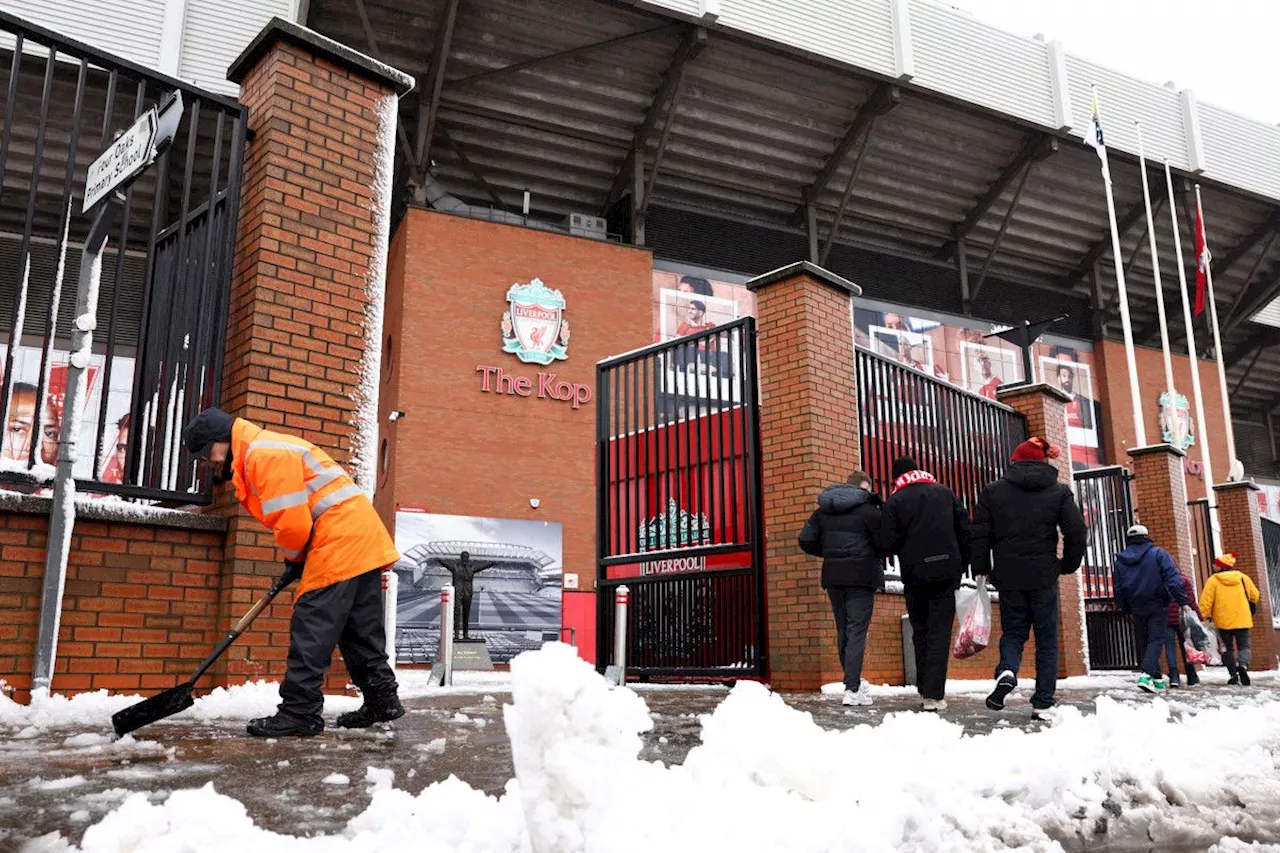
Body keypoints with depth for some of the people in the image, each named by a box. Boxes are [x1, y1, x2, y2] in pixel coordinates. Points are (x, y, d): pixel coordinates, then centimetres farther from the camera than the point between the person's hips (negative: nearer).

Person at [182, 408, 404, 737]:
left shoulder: (264, 454, -12)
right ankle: (382, 700, 20)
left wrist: (293, 559, 0)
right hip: (363, 542, 11)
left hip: (340, 542, -11)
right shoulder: (261, 456, 22)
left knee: (311, 629, -8)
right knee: (361, 630, 14)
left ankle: (300, 711, -5)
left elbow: (293, 523, -18)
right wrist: (297, 560, 10)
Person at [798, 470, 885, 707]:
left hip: (833, 576, 5)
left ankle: (852, 681, 24)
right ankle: (852, 689, -8)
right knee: (857, 632, -4)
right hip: (861, 576, -5)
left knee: (843, 631, 15)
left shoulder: (823, 510, 10)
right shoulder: (868, 509, -7)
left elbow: (806, 541, 5)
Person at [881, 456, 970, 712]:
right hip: (946, 572, 1)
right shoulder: (944, 492, 7)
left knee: (920, 632, 15)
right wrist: (962, 564, 10)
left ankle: (924, 687, 20)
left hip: (914, 575, -1)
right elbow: (965, 529, 4)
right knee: (940, 631, 0)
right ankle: (933, 695, -8)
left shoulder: (895, 500, -2)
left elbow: (887, 544, -8)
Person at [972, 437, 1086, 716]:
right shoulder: (1059, 491, 4)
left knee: (1013, 632, 14)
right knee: (1046, 640, 9)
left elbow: (980, 533, 0)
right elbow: (1076, 531, -1)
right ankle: (1042, 704, 6)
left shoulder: (993, 491, 3)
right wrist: (1068, 565, 13)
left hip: (1008, 576, 0)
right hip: (1044, 577, 0)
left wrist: (981, 569, 6)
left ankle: (1007, 671, -15)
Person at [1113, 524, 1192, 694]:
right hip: (1157, 606, -3)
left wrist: (1125, 609, 20)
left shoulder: (1120, 560, 7)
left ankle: (1157, 679, 15)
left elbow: (1118, 589, 10)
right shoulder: (1158, 554, -4)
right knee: (1156, 640, -5)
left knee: (1144, 643, 13)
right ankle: (1146, 674, -23)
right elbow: (1173, 578, -13)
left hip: (1137, 608, 4)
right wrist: (1182, 600, -11)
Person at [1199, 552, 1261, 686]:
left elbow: (1206, 602, -11)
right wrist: (1250, 608, 34)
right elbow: (1255, 596, 15)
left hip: (1223, 621, -2)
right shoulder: (1243, 578, 5)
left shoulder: (1213, 580, -7)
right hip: (1242, 620, 2)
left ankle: (1233, 674, 4)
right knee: (1244, 645, 7)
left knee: (1228, 648, 10)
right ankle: (1243, 665, -21)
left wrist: (1202, 616, -5)